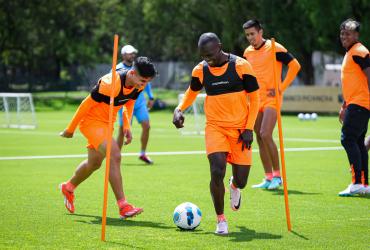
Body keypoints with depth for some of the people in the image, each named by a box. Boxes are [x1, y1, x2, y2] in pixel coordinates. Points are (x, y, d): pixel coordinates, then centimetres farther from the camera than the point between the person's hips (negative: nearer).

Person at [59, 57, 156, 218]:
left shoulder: (139, 85, -8)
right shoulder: (111, 83, -32)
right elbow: (86, 104, -23)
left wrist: (127, 127, 1)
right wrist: (71, 129, -15)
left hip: (106, 123, 9)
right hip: (91, 120, -9)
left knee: (94, 163, 22)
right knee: (115, 156, -25)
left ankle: (68, 188, 50)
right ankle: (123, 206, -24)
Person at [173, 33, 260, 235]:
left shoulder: (241, 66, -9)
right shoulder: (200, 70, -2)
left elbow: (254, 98, -2)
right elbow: (192, 91, 18)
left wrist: (249, 128, -9)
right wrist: (179, 109, -2)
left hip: (240, 129, -1)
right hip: (215, 127, 1)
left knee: (241, 181, 0)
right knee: (217, 172, -20)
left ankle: (234, 186, 42)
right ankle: (221, 220, 0)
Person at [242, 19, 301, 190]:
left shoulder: (274, 48, -8)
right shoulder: (248, 52, 11)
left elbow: (295, 65, -9)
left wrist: (282, 87, -11)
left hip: (271, 100, -6)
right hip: (255, 100, 7)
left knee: (265, 135, -19)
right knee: (260, 139, 5)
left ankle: (277, 175, -7)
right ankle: (268, 178, 12)